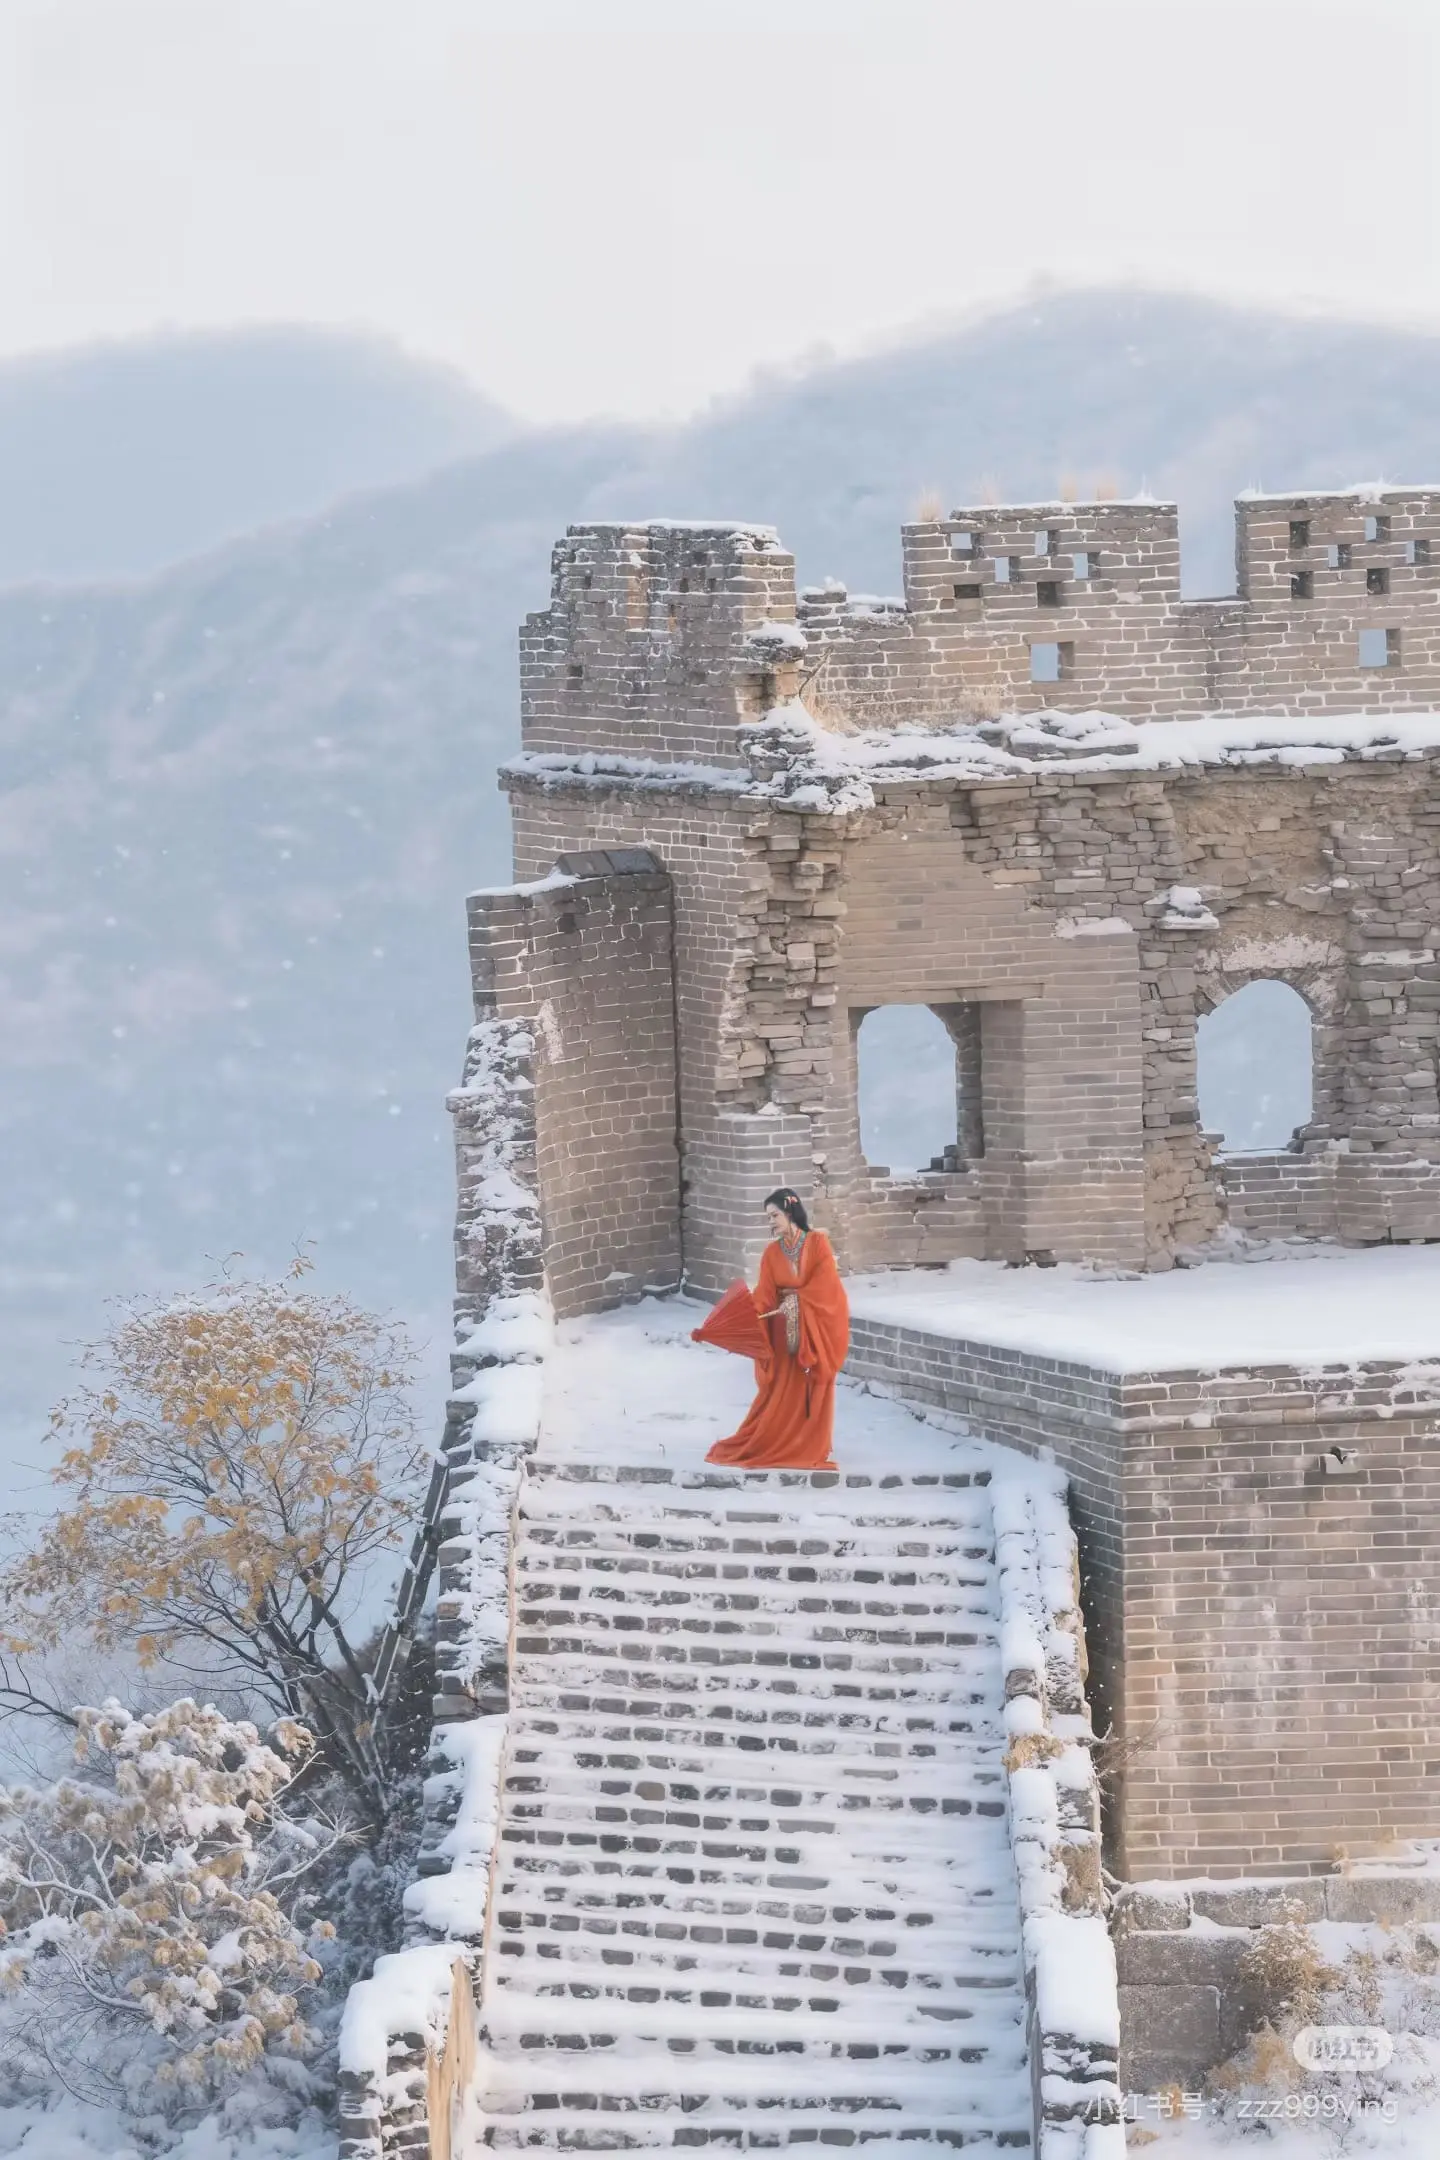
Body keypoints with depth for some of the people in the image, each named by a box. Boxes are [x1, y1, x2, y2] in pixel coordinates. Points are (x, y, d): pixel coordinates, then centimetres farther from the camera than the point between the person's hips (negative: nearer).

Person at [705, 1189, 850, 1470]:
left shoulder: (818, 1243, -6)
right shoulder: (771, 1253, 2)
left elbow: (824, 1283, -15)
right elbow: (765, 1295, -4)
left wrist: (797, 1300, -24)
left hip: (817, 1325, -2)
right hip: (785, 1329, 2)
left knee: (812, 1390, 2)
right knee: (780, 1391, 2)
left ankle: (810, 1446, 10)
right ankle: (769, 1444, 8)